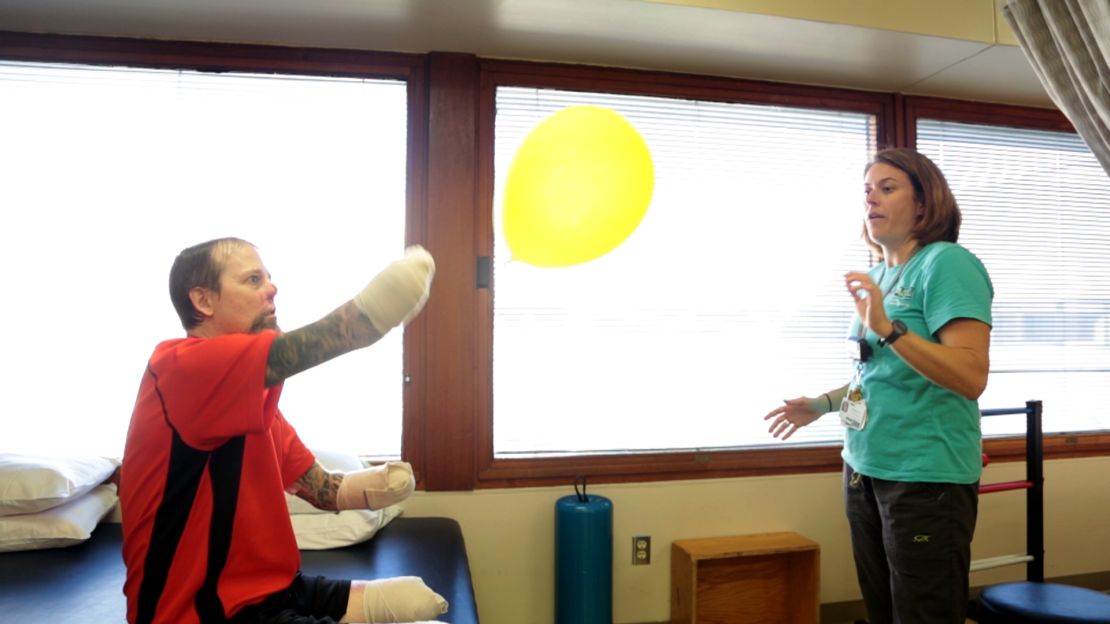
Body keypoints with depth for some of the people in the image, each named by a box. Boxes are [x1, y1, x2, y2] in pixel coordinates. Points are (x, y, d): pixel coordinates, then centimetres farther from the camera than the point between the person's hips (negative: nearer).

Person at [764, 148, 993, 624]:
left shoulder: (947, 263, -12)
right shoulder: (876, 275, 12)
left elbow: (971, 378, -22)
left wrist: (888, 328, -30)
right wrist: (823, 403, 16)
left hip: (926, 476, -8)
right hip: (864, 468, 8)